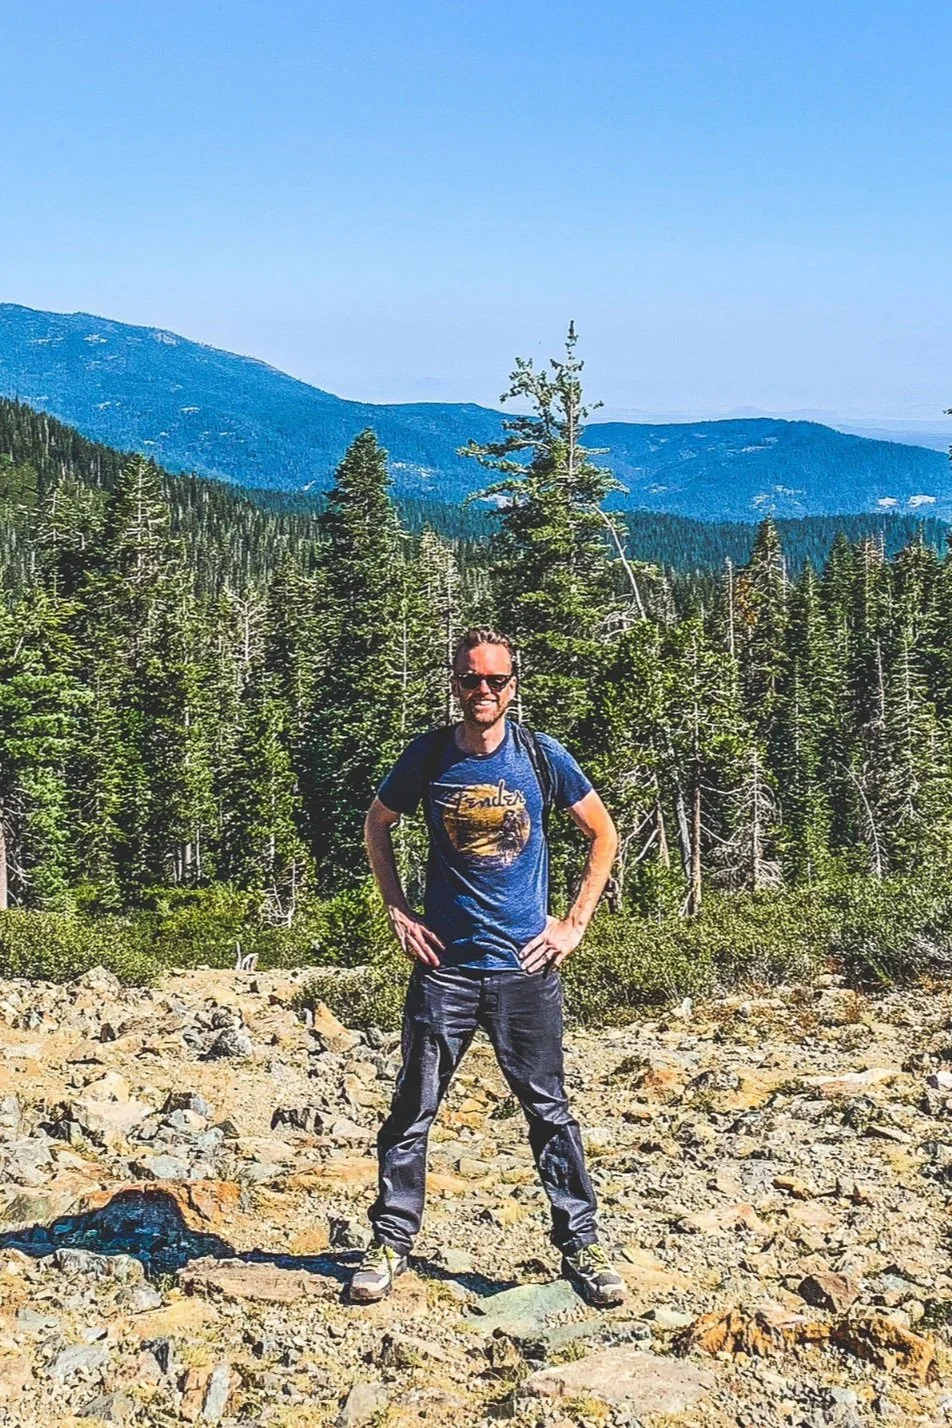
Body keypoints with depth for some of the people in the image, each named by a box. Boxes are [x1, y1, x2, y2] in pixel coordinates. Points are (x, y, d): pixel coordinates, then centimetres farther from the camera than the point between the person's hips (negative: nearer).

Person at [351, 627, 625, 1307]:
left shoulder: (541, 755, -2)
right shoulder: (428, 756, -1)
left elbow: (603, 833, 9)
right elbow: (377, 827, 15)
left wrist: (575, 923, 3)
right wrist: (399, 912, 6)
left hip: (527, 966, 0)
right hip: (445, 964, 1)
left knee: (549, 1109, 6)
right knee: (413, 1109, 4)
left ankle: (582, 1245, 18)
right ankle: (391, 1244, 18)